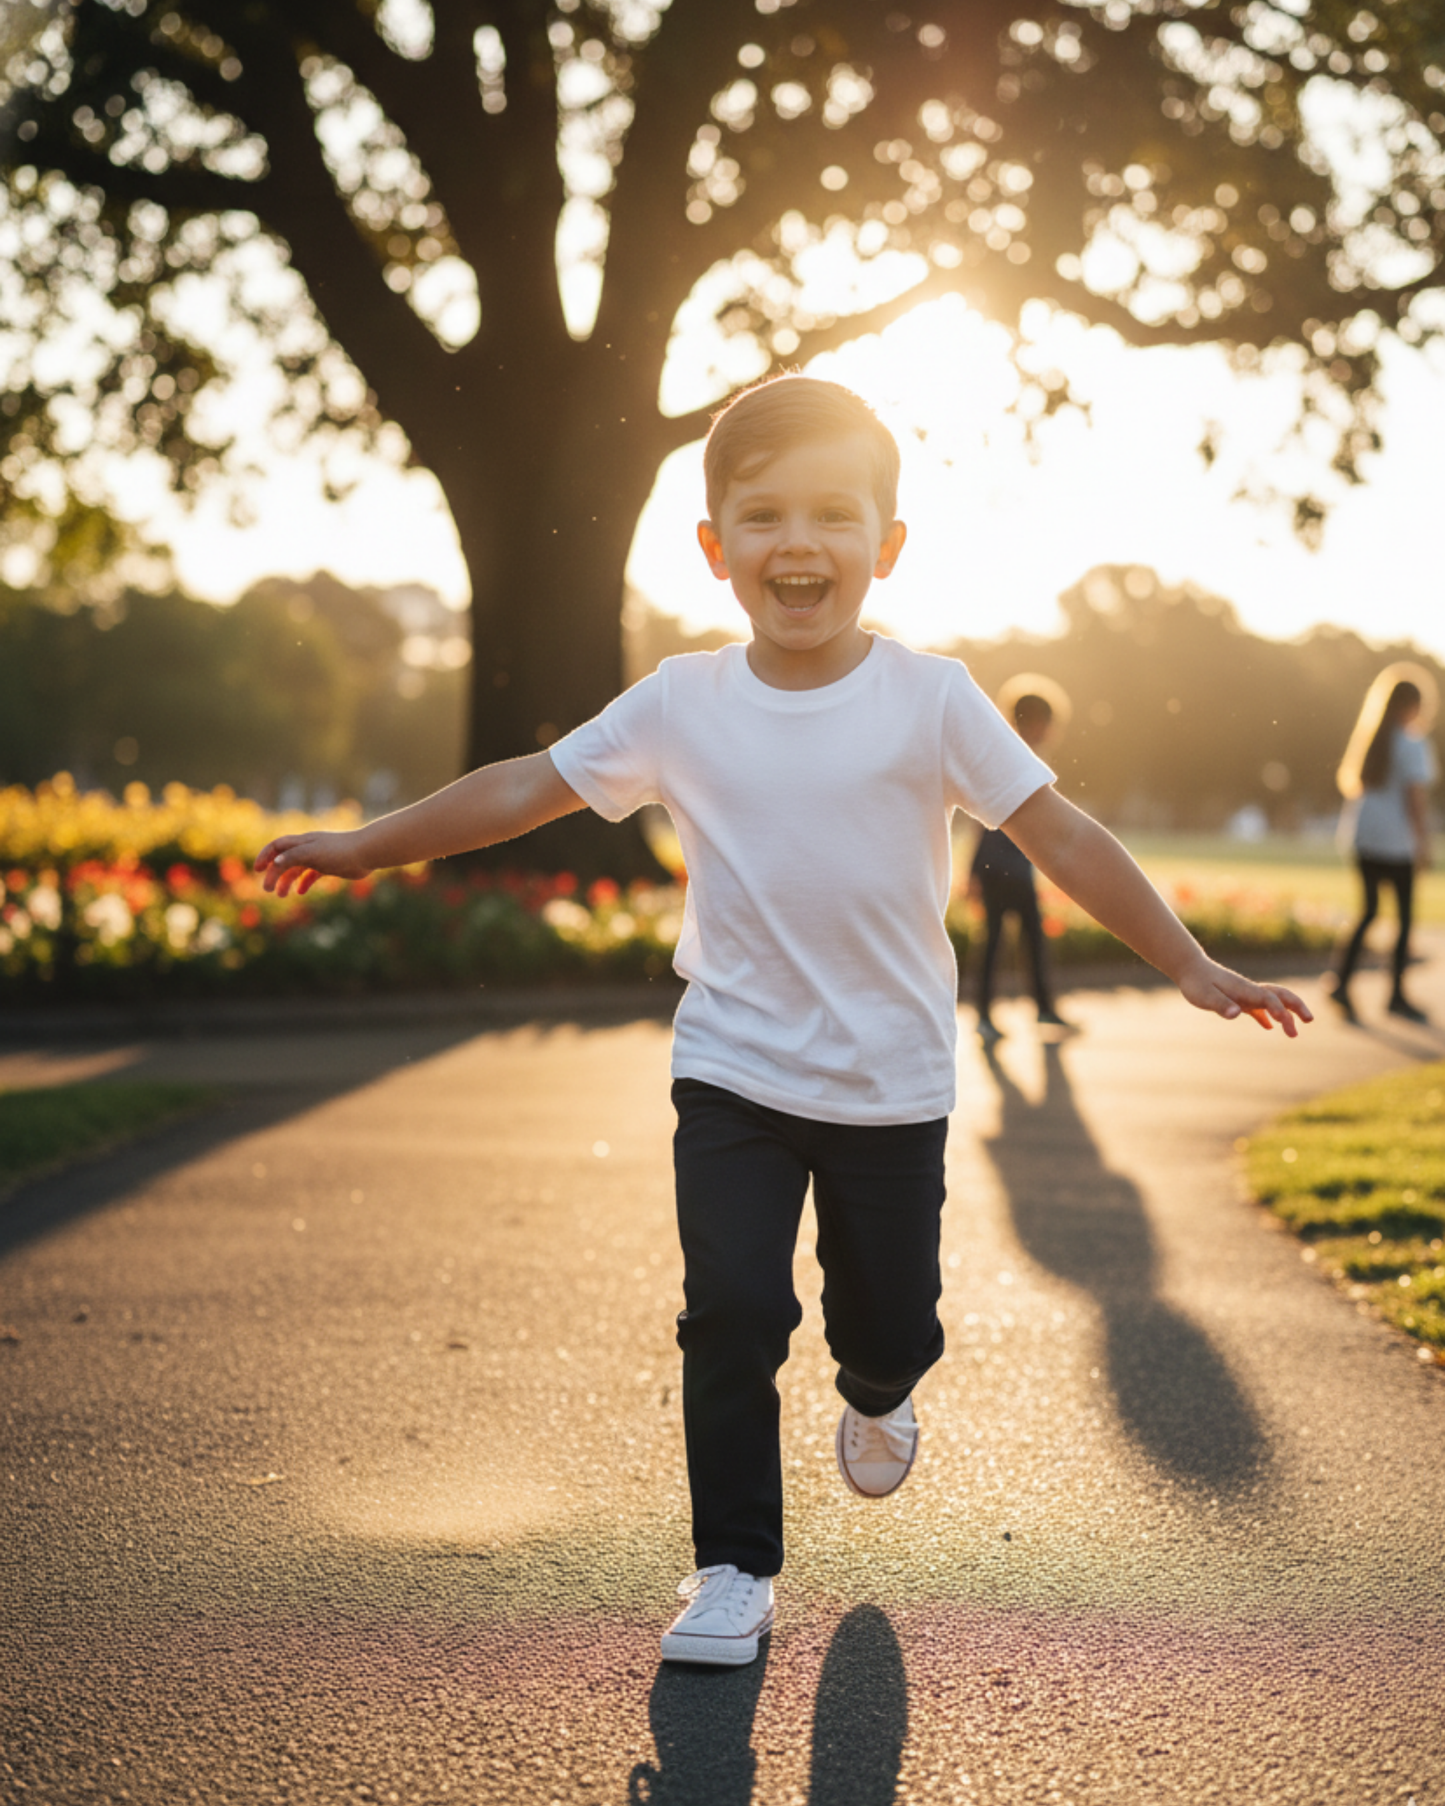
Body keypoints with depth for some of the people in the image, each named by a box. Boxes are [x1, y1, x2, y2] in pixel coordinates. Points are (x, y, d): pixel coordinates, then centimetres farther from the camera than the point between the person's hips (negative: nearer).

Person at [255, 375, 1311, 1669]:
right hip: (734, 1071, 0)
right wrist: (366, 847, 5)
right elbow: (528, 789, 3)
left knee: (896, 1326, 11)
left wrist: (1191, 966, -10)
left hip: (891, 1079, 0)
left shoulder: (930, 700, -11)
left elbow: (1059, 834, -8)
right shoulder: (682, 704, -6)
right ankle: (735, 1572, 5)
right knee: (733, 1313, -11)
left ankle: (877, 1401, 49)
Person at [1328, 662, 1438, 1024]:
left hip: (1362, 835, 6)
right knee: (1405, 913, 6)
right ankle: (1396, 994, 11)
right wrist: (1423, 843, -11)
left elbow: (1345, 780, 15)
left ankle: (1342, 981, -1)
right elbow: (1417, 796, -15)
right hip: (1395, 839, -6)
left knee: (1369, 910, 13)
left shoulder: (1366, 737, 8)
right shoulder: (1412, 744, -12)